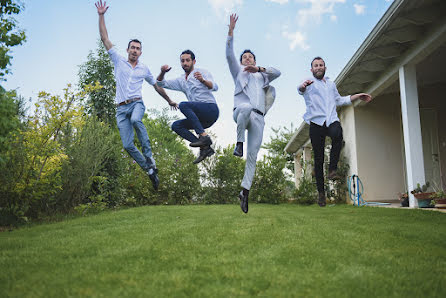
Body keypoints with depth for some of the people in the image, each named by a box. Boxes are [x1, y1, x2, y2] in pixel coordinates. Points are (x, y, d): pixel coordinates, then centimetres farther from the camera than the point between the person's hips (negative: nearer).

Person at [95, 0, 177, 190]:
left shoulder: (144, 69, 14)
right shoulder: (119, 61, 12)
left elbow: (157, 86, 26)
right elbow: (105, 39, 7)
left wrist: (169, 100, 32)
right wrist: (101, 16, 1)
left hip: (136, 103, -1)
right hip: (121, 108, 1)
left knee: (136, 120, -39)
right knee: (128, 145, -10)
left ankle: (149, 156, -27)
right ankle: (150, 170, 2)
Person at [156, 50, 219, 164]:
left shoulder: (202, 72, 3)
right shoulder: (181, 81, 22)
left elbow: (214, 87, -14)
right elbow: (160, 83, 20)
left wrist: (202, 80, -34)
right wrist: (162, 72, -1)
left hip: (211, 109, -7)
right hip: (202, 119, 7)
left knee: (183, 105, -25)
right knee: (176, 125, -6)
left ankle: (204, 136, -29)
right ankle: (205, 147, -15)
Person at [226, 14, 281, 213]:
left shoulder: (262, 76, 34)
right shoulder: (238, 72, 27)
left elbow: (277, 73, 14)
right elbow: (229, 55, 11)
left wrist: (259, 68, 0)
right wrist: (231, 31, 2)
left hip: (258, 117, 3)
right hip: (241, 111, -2)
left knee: (253, 156, -7)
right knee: (247, 108, -42)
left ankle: (245, 191, -3)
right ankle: (239, 143, -28)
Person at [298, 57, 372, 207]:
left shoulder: (331, 84, 24)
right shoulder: (309, 83, 7)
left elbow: (339, 100, 39)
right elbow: (300, 90, -19)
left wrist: (357, 96, 31)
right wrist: (302, 86, -44)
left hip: (331, 120, 3)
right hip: (316, 122, -3)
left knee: (338, 134, -35)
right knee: (318, 159, -4)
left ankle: (332, 170, -28)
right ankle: (321, 192, 6)